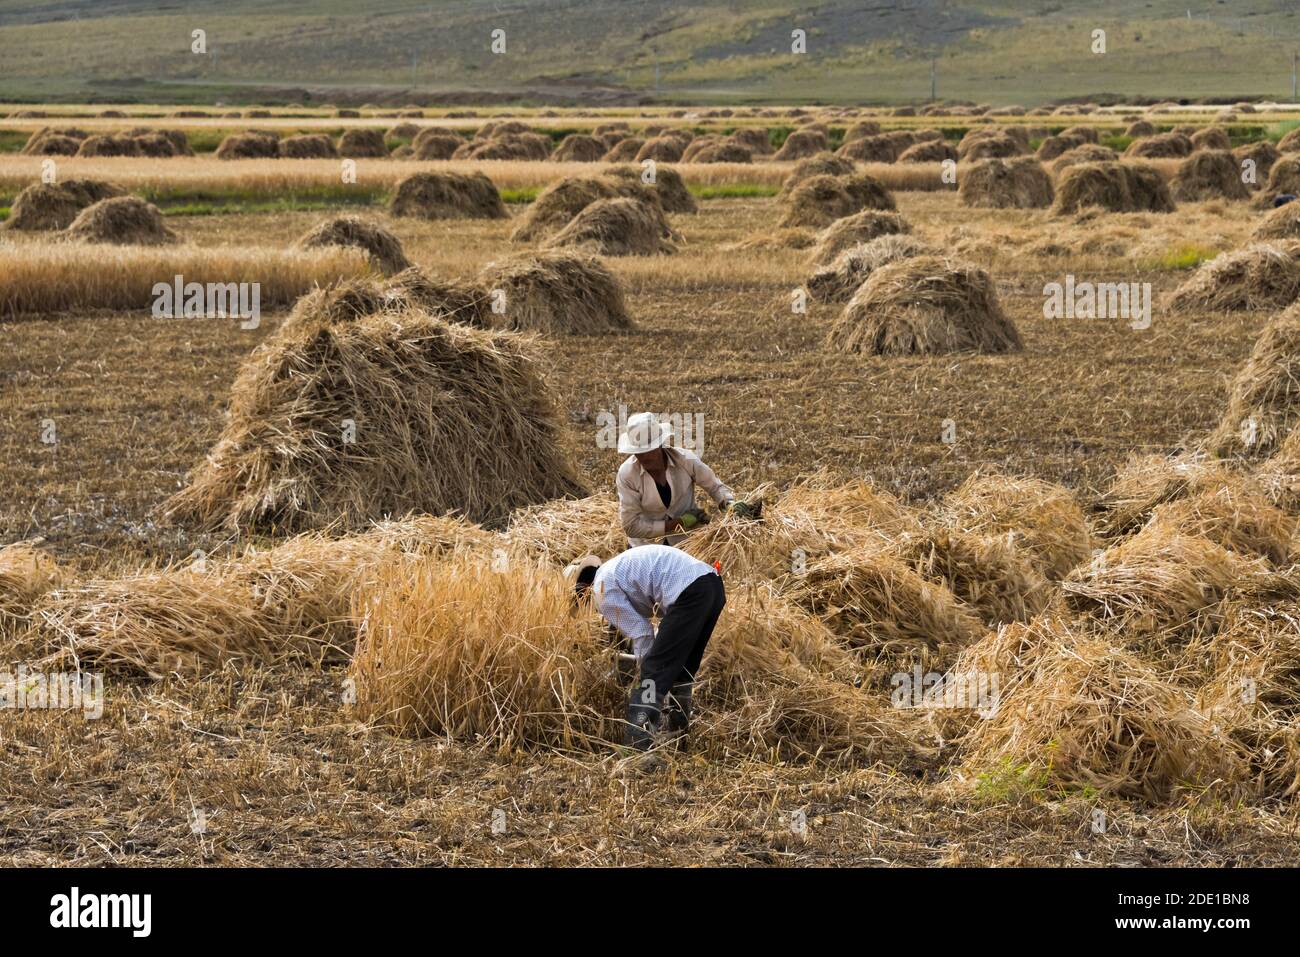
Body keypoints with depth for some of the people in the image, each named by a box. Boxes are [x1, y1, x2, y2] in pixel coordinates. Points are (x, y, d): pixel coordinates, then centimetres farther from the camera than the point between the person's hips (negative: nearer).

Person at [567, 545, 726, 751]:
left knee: (654, 671, -7)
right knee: (682, 667, 23)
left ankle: (638, 741, -14)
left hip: (689, 592, -9)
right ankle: (675, 731, 33)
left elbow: (640, 633, 1)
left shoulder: (602, 589, 1)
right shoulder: (615, 568, 30)